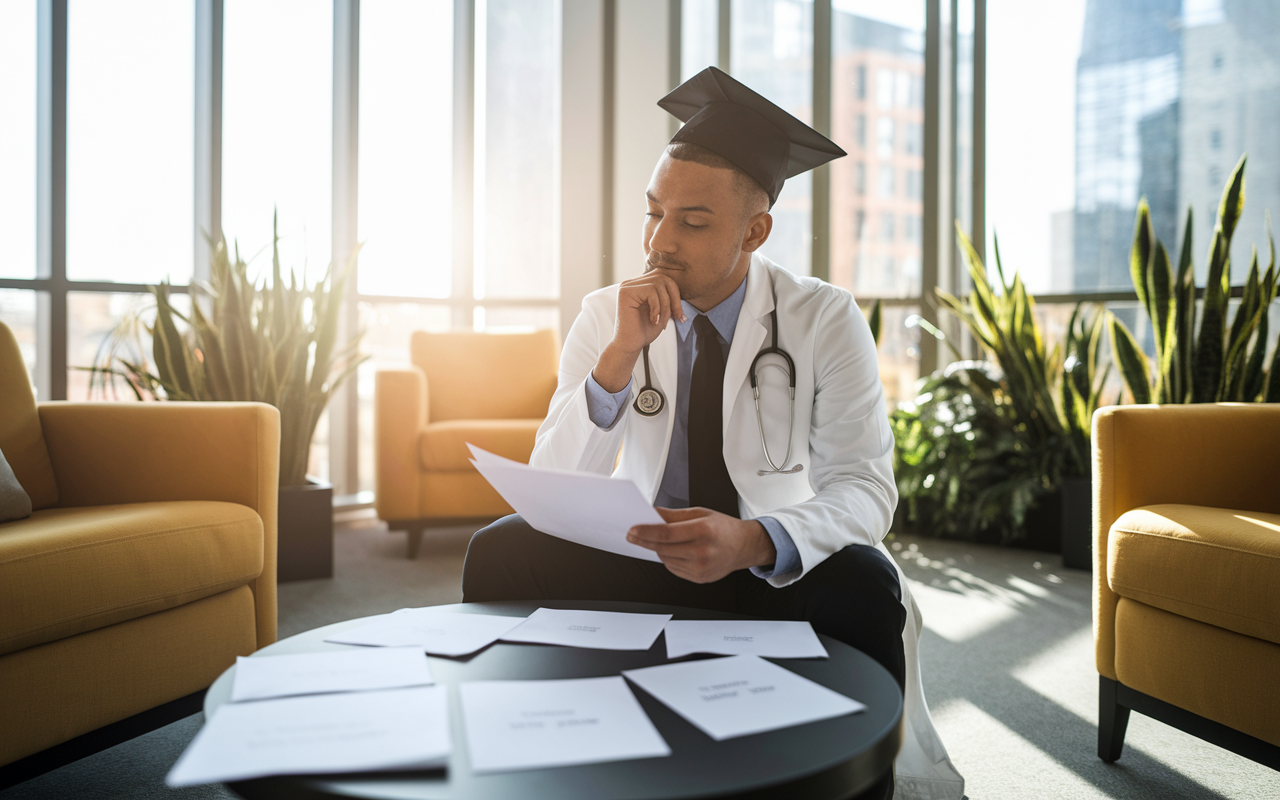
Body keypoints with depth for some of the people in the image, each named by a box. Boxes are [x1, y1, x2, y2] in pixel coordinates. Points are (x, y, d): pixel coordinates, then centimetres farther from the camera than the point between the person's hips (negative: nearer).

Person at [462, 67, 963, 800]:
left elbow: (863, 488, -17)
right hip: (637, 553, 2)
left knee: (864, 586, -32)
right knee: (500, 551, -20)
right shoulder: (605, 315, -6)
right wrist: (620, 355, -27)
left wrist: (752, 542, -38)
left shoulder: (826, 320, -11)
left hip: (773, 567, -1)